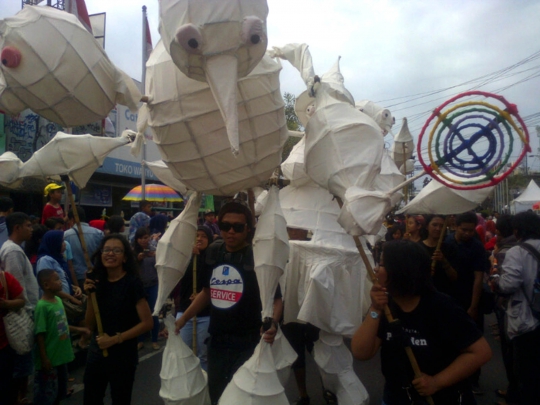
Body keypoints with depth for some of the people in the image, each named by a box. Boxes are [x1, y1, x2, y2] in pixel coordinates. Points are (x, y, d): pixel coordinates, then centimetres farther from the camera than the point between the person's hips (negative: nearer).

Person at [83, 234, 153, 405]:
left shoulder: (132, 282, -15)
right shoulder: (97, 282, 0)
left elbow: (147, 323, -16)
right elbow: (90, 325, 1)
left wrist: (115, 339, -17)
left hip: (123, 355, -5)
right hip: (96, 353, 5)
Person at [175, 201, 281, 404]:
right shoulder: (213, 252, 1)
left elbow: (277, 298, -13)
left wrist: (272, 323, -32)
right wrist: (182, 319, 9)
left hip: (248, 343, -5)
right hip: (216, 340, 6)